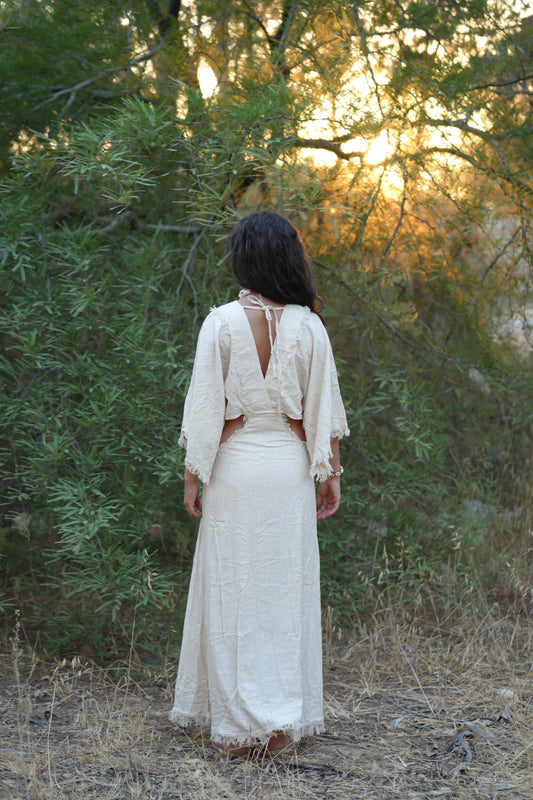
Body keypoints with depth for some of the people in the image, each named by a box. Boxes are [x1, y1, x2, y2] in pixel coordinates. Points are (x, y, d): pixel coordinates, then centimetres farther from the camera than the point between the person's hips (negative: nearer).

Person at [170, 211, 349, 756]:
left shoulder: (221, 322, -7)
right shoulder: (309, 326, -2)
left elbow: (205, 407, -6)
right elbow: (323, 409, 0)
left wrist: (193, 476, 1)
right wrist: (331, 473, 9)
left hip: (235, 467, -1)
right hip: (291, 467, 2)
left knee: (232, 591, 6)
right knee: (286, 590, 8)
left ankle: (235, 725, 9)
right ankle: (282, 721, 13)